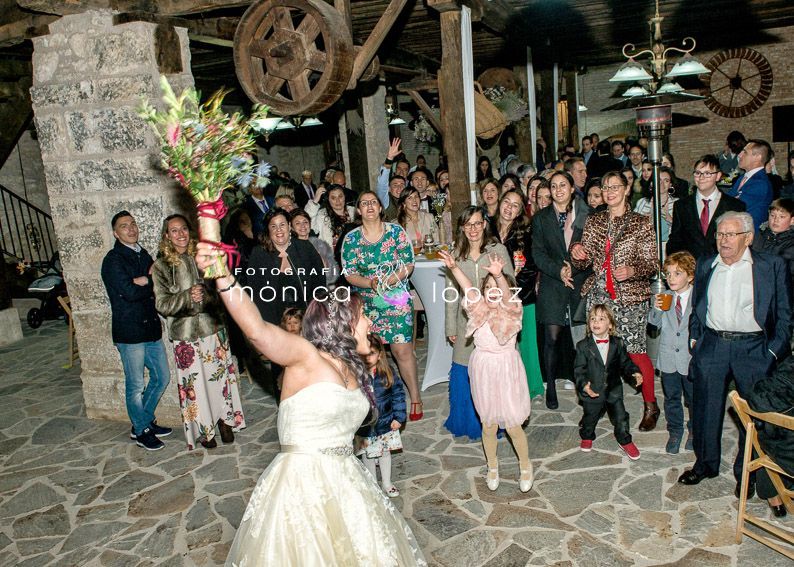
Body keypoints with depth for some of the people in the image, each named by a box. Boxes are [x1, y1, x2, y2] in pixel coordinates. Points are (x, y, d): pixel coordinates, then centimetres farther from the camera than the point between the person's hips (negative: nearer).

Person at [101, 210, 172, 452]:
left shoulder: (143, 254, 12)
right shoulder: (113, 260, -10)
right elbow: (129, 292, -23)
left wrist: (145, 281, -13)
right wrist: (151, 282, -8)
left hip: (151, 328, 7)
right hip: (129, 332, -7)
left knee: (162, 378, 16)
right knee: (136, 385, 6)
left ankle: (146, 420, 34)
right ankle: (141, 431, 23)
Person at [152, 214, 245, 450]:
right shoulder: (162, 266, -3)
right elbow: (162, 304, -10)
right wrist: (188, 297, -25)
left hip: (213, 327, 3)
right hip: (186, 333, -3)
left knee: (221, 375, 8)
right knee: (195, 383, 3)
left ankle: (225, 420, 26)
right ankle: (204, 429, 20)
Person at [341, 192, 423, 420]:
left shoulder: (396, 231, 0)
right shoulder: (351, 238, 2)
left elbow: (408, 264, -2)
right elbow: (349, 274, 0)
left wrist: (392, 279, -19)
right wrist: (371, 283, -18)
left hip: (397, 299, -1)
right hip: (367, 303, 2)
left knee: (402, 349, -6)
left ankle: (416, 398, 8)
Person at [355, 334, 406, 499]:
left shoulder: (387, 373, -11)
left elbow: (398, 394, -3)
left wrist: (399, 417, -6)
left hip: (386, 423, 2)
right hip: (365, 427, -2)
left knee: (385, 452, 20)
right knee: (368, 455, 16)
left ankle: (387, 483, 42)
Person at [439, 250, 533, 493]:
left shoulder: (512, 309, -10)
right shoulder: (479, 309, 0)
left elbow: (507, 295, -31)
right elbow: (468, 288, -15)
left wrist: (499, 275, -50)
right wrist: (453, 268, -29)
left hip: (507, 368, -3)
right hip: (483, 368, 3)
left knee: (512, 424, 5)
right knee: (488, 425, 14)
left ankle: (525, 466, 31)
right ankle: (492, 466, 37)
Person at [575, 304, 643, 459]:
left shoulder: (618, 343, -4)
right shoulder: (583, 346, -11)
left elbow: (625, 362, 6)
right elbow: (579, 369, -11)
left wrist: (634, 373, -11)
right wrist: (584, 384, -25)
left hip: (614, 390, 1)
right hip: (592, 391, -1)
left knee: (620, 417, 10)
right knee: (590, 417, 17)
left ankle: (625, 441, 36)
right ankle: (587, 437, 45)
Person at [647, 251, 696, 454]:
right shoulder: (664, 298, -3)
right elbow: (655, 323, 0)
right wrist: (656, 310, -18)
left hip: (691, 358, -2)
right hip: (668, 357, 2)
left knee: (693, 397, 15)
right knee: (671, 397, 15)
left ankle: (694, 430, 37)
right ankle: (675, 432, 31)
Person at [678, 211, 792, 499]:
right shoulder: (705, 265, 11)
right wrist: (694, 338, 9)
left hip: (753, 348, -2)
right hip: (712, 346, 3)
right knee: (705, 408, 8)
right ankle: (706, 463, 26)